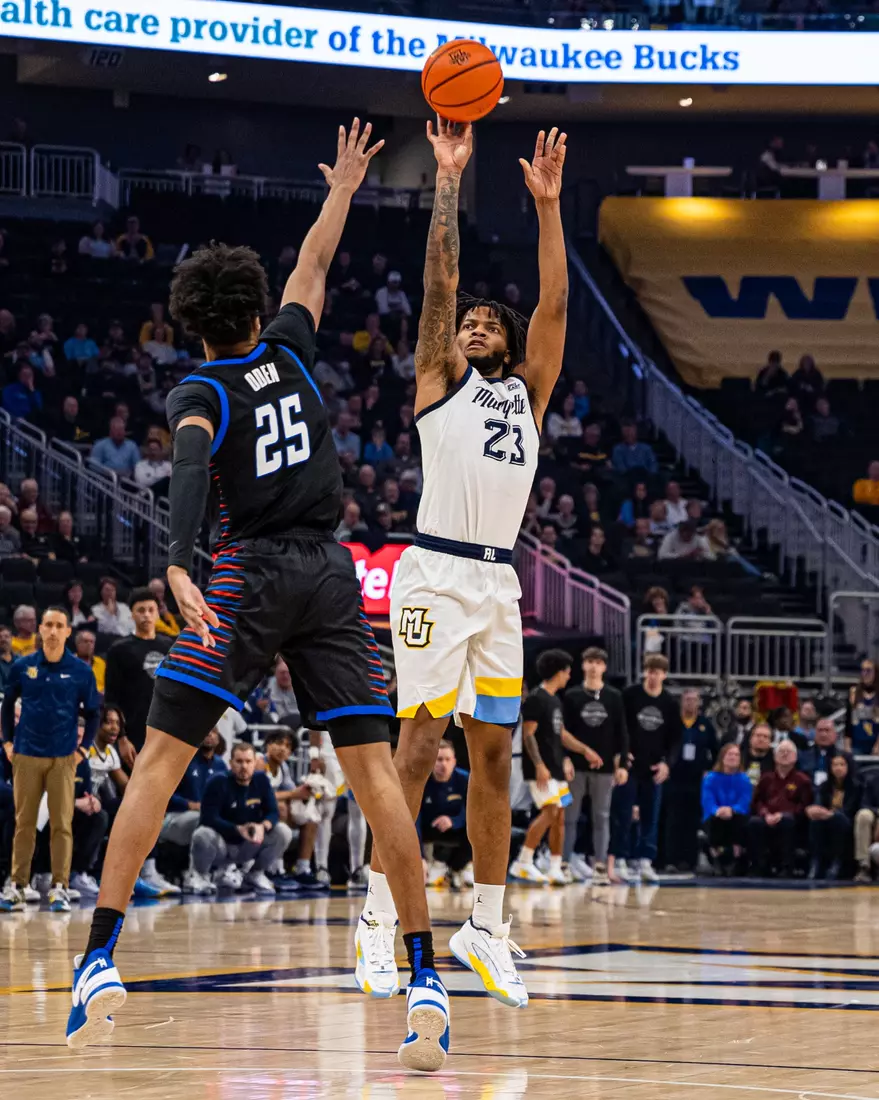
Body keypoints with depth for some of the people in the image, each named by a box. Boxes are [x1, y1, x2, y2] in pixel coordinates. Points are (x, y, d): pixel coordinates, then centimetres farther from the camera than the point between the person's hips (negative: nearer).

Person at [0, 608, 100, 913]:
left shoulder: (81, 672, 2)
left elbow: (92, 713, 9)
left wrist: (84, 747, 1)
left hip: (63, 758, -1)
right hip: (26, 756, 1)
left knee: (61, 824, -2)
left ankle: (60, 888, 1)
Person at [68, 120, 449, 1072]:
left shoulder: (199, 393, -1)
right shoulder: (289, 352, 11)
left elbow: (191, 472, -22)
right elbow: (314, 266, 30)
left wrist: (179, 568, -35)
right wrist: (340, 194, 46)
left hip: (249, 575, -4)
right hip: (330, 574, 4)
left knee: (160, 757, -2)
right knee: (372, 766, 0)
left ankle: (100, 959, -12)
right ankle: (424, 976, -7)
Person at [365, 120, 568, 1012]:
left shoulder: (528, 390, 19)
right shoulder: (440, 380, 8)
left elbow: (554, 301, 11)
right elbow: (439, 279, -1)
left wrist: (547, 204, 7)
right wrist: (448, 180, -2)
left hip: (500, 582, 5)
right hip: (437, 572, -5)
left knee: (494, 754, 7)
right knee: (419, 745, -9)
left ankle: (484, 926, 12)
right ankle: (379, 913, -6)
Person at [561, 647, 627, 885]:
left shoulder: (614, 697, 4)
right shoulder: (572, 696, 2)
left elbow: (621, 733, 5)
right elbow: (563, 731, 2)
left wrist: (623, 764, -1)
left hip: (604, 767, 1)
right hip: (577, 766, -1)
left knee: (601, 818, 4)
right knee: (570, 816, 3)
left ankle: (600, 866, 6)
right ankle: (566, 863, 9)